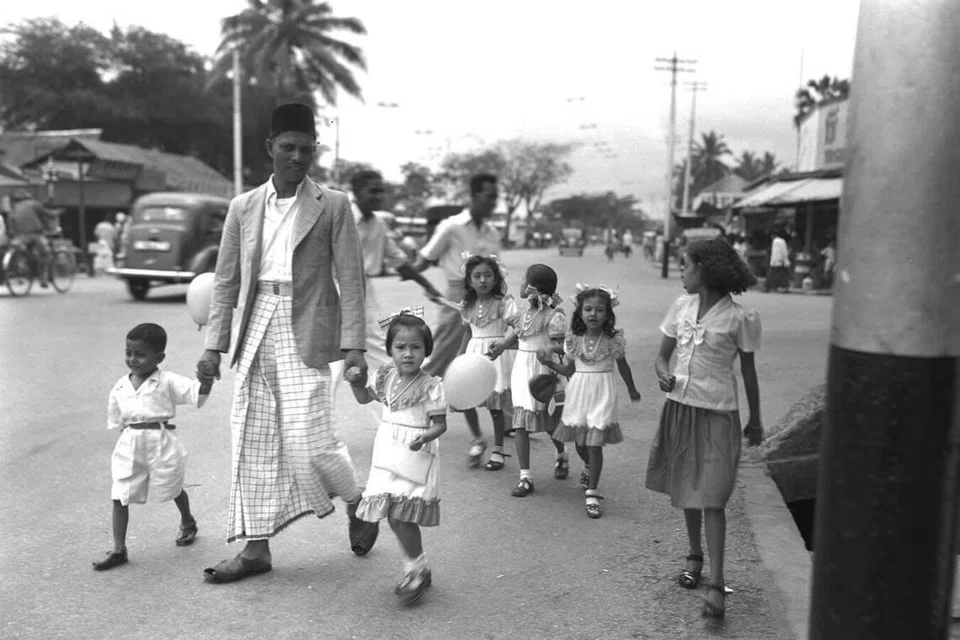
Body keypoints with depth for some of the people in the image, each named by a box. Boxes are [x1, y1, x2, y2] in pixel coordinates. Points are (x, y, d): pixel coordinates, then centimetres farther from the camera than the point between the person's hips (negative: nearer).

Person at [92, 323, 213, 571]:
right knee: (120, 497, -3)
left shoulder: (167, 382, -9)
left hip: (161, 444, -3)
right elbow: (116, 422, 14)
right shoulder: (120, 388, 5)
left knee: (172, 490, 17)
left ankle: (188, 523, 45)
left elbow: (198, 394, -19)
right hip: (129, 446, 3)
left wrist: (206, 377, -34)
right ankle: (118, 549, 7)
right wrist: (129, 437, 5)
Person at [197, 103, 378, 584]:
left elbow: (350, 279, -2)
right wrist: (215, 343, 6)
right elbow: (226, 279, 12)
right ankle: (256, 548, 18)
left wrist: (354, 344, -9)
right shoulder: (243, 207, 10)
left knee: (306, 436, -9)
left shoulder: (333, 206, 0)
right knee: (253, 439, 6)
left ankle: (357, 502, 22)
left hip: (305, 331, -4)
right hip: (256, 329, 4)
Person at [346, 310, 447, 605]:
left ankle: (418, 569, 10)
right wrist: (355, 382, -1)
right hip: (387, 455, 6)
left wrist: (425, 437, -28)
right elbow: (364, 398, 19)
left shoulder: (430, 386, -12)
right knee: (393, 516, 9)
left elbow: (440, 423, -9)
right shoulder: (385, 376, 4)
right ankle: (415, 568, 27)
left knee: (400, 515, -11)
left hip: (415, 457, -6)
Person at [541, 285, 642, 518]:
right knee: (579, 441, 14)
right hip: (579, 391, 3)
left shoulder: (613, 339, -7)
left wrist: (632, 390, 20)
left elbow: (623, 367, 7)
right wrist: (548, 362, -6)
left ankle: (592, 494, 1)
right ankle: (589, 467, 49)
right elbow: (569, 370, 7)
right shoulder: (573, 339, 0)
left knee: (595, 442, -7)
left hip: (602, 393, -3)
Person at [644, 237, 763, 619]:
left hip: (717, 415, -5)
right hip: (679, 407, 5)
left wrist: (755, 420, 8)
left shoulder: (739, 318, -10)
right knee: (685, 491, 15)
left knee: (711, 499, -8)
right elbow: (663, 355, 9)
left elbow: (748, 372, 0)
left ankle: (716, 584, -2)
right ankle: (694, 555, 35)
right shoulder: (682, 306, 3)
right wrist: (664, 375, -14)